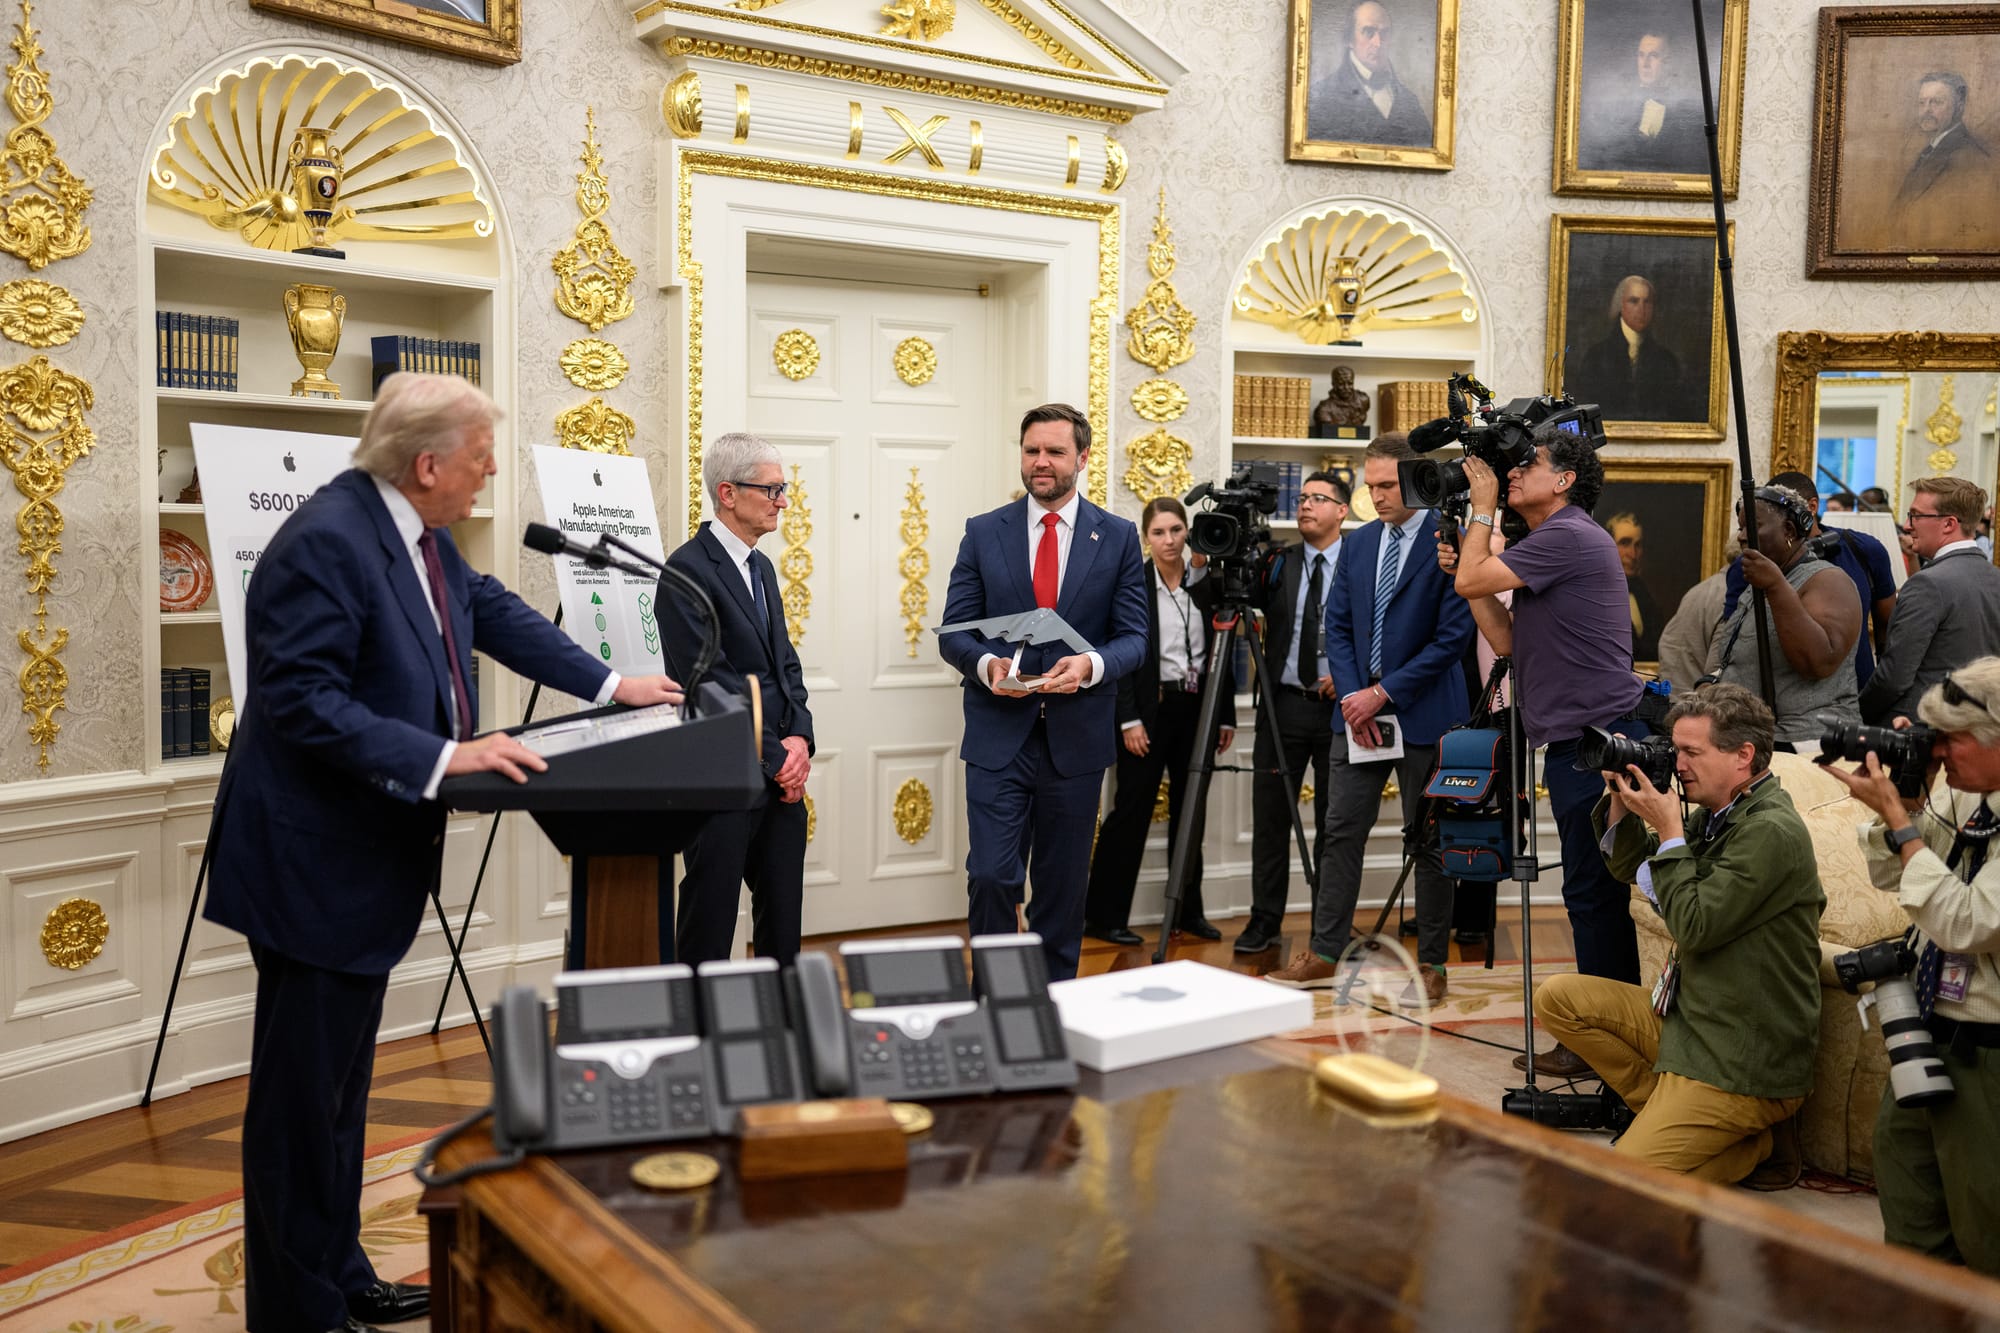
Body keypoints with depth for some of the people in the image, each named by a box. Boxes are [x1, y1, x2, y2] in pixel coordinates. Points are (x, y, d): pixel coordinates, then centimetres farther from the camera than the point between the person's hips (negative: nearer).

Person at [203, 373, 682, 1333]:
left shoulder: (416, 531, 6)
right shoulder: (327, 541, -22)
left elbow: (493, 612, 18)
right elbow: (303, 703, -25)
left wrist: (609, 686, 17)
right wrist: (444, 758, -29)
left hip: (368, 855, 10)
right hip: (313, 858, -10)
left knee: (340, 1083, 19)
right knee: (304, 1091, 2)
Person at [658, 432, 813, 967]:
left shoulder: (761, 566, 16)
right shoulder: (689, 569, -12)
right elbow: (712, 682, -17)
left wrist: (799, 739, -1)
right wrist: (777, 758, -13)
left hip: (783, 779, 8)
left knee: (783, 921, 13)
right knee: (710, 923, 1)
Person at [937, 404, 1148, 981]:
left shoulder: (1118, 537, 4)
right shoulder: (983, 532, 4)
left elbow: (1134, 637, 2)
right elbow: (954, 631, 3)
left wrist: (1092, 665, -20)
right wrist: (985, 663, -19)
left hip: (1077, 736, 1)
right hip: (999, 736, -1)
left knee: (1063, 885, 11)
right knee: (991, 875, -7)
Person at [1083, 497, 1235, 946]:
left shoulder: (1207, 585, 7)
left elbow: (1220, 654, 11)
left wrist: (1226, 715, 7)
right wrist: (1130, 720, -14)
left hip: (1196, 708, 4)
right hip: (1149, 709, -4)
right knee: (1131, 811, -3)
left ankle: (1189, 910, 21)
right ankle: (1103, 916, 4)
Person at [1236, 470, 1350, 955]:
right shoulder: (1277, 564, 9)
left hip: (1339, 704, -2)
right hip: (1284, 702, 2)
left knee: (1333, 821, 7)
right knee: (1270, 817, 2)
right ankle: (1264, 920, 10)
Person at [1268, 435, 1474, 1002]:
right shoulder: (1358, 544, 10)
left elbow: (1453, 636, -14)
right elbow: (1337, 626, 10)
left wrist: (1383, 693, -14)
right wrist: (1353, 697, -4)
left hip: (1424, 715, -5)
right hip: (1359, 711, 6)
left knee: (1428, 842, 5)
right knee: (1341, 832, 7)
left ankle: (1432, 965, 15)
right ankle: (1324, 955, 15)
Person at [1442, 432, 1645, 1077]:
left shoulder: (1571, 536, -11)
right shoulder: (1548, 545, 20)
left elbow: (1471, 582, -13)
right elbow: (1506, 639, 17)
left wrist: (1482, 509, -1)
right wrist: (1463, 569, 12)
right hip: (1576, 739, 10)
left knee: (1593, 890, -4)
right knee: (1597, 890, 14)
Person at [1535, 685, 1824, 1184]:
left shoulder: (1771, 831, -21)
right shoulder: (1720, 814, 7)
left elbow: (1693, 927, -22)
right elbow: (1630, 867, 18)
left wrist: (1669, 831, -16)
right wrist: (1622, 797, 2)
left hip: (1746, 1063, -10)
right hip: (1690, 1019, 10)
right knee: (1557, 997, 4)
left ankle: (1759, 1143, 5)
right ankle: (1665, 1111, 7)